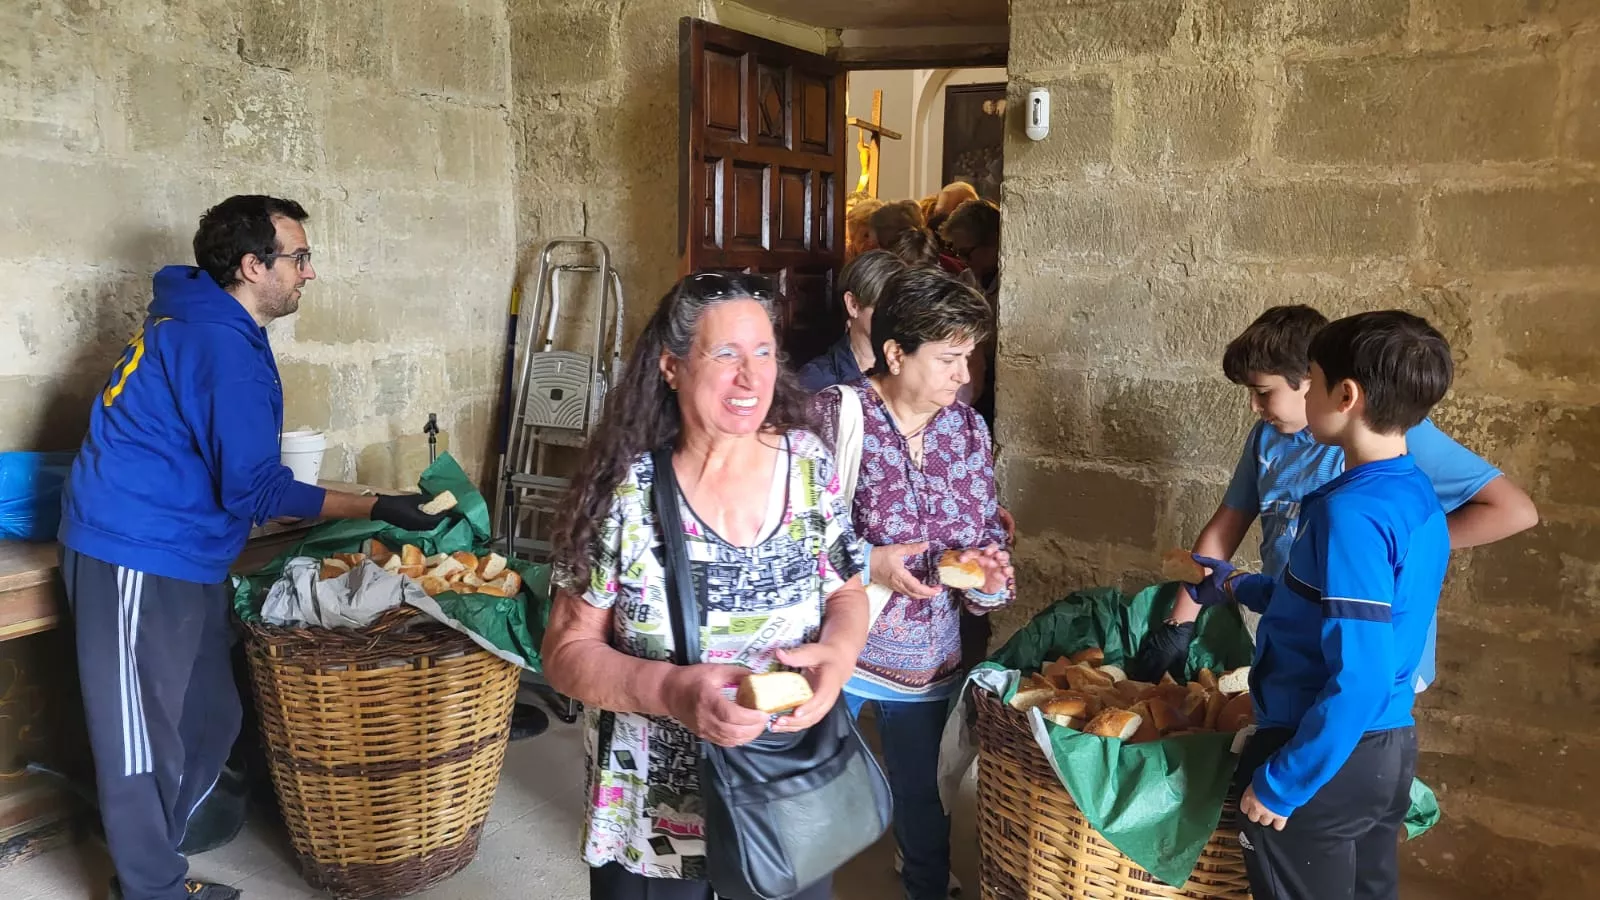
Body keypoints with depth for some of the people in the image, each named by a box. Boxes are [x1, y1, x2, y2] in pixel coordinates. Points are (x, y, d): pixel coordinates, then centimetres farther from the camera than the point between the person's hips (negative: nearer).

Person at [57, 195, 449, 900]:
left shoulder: (197, 319, 12)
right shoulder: (223, 347, -20)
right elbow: (253, 488, -18)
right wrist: (376, 510, -16)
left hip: (180, 557, 10)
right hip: (138, 561, -10)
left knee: (207, 722, 15)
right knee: (145, 741, 2)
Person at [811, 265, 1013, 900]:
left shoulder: (967, 428, -1)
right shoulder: (831, 415, -17)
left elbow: (985, 529, 8)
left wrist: (990, 569, -13)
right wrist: (867, 564, -25)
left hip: (927, 656, 5)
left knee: (924, 794, 21)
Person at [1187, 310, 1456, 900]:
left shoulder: (1352, 513, -25)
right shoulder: (1418, 497, 3)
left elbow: (1358, 681, -28)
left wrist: (1281, 782, -20)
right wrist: (1237, 588, 26)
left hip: (1327, 759, -8)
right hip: (1388, 748, 8)